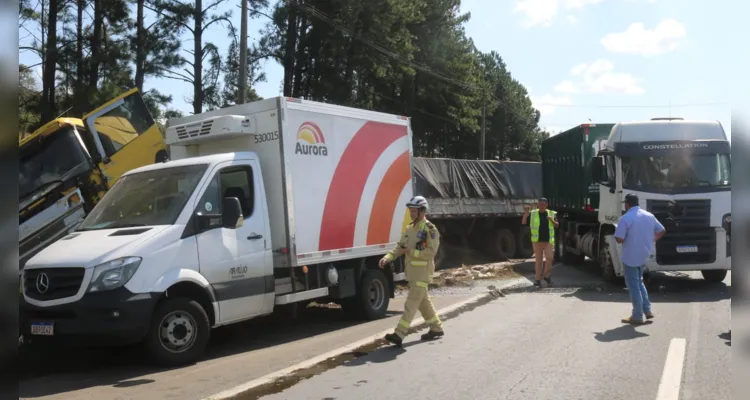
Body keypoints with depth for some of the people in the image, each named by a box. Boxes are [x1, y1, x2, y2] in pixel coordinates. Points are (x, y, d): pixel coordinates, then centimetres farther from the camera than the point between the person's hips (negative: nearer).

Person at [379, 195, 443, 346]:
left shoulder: (430, 229, -12)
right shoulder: (410, 228, 13)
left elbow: (431, 252, -18)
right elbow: (399, 247, 8)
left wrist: (411, 252, -18)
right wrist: (387, 258, -7)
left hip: (422, 273, -8)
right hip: (412, 272, 8)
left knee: (411, 303, -11)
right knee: (423, 302, 17)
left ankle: (399, 334, -15)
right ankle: (437, 328, 31)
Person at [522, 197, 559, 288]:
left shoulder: (551, 213, 7)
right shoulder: (533, 213, 4)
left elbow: (557, 225, 8)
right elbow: (523, 222, 2)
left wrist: (552, 220, -12)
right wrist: (525, 215, -17)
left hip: (548, 240, 0)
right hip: (537, 240, 0)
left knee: (550, 257, -14)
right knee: (538, 260, 3)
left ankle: (547, 275, 8)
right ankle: (538, 279, 10)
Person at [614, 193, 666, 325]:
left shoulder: (625, 218, -17)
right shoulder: (649, 215, 4)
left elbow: (619, 239, -20)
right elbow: (662, 230, 14)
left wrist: (627, 238, 2)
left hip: (630, 257, -7)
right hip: (644, 256, 7)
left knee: (633, 286, 1)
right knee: (639, 282, 23)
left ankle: (637, 316, 6)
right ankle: (647, 310, 22)